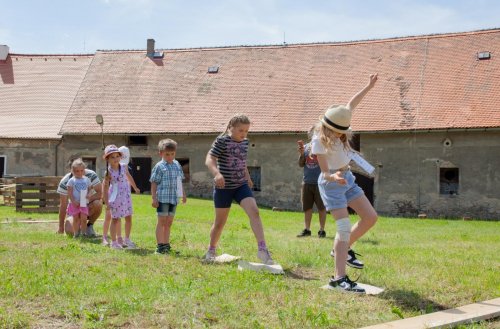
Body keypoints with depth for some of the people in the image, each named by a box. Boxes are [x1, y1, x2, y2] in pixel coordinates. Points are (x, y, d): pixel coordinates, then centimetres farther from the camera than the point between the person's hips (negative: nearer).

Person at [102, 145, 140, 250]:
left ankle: (127, 239, 26)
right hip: (115, 198, -5)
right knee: (115, 219, 1)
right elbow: (105, 188, -11)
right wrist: (106, 202, -14)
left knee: (128, 218, 11)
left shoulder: (124, 167, 1)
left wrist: (135, 187, 33)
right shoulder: (109, 172, -12)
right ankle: (114, 242, 11)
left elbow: (129, 177, 20)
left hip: (126, 196, 5)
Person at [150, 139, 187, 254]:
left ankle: (166, 245, 19)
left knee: (169, 222, 11)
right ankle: (160, 245, 1)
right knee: (162, 221, -2)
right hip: (162, 198, -6)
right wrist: (154, 198, -11)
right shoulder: (159, 167, -6)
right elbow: (154, 183, -6)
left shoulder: (177, 165, 11)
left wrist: (183, 193, 21)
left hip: (174, 198, 6)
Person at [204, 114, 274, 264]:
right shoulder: (222, 141, -12)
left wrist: (247, 177, 32)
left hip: (241, 185, 4)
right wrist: (217, 173, -38)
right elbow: (209, 159, -21)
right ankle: (211, 251, 30)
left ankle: (262, 249, -21)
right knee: (220, 222, 7)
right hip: (224, 187, -4)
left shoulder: (245, 142, 8)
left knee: (254, 211, -18)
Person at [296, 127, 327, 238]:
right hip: (307, 182, 4)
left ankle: (322, 230, 9)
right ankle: (307, 229, 16)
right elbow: (301, 164, 10)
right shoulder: (305, 147, 10)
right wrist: (302, 154, -8)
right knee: (307, 207, 8)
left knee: (321, 207, 2)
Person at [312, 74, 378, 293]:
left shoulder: (339, 125, -2)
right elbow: (325, 172, -22)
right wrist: (335, 177, -44)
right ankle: (339, 278, -20)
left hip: (347, 179, 8)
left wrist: (369, 87, 20)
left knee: (370, 217, 4)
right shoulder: (319, 140, -21)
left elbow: (351, 104, 16)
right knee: (344, 227, -17)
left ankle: (344, 249, 20)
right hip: (332, 184, -8)